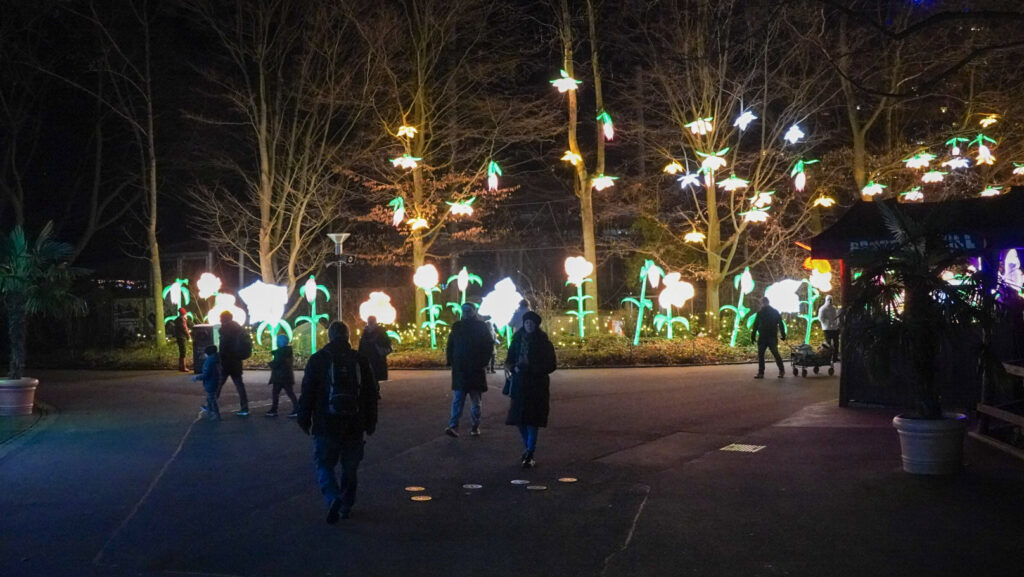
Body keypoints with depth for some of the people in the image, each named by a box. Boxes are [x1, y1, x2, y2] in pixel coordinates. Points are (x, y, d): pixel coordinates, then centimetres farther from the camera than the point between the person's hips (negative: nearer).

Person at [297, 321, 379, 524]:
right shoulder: (360, 361, 3)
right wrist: (371, 422, 15)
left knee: (324, 464, 8)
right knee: (350, 468, 15)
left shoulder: (318, 360, -4)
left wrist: (304, 420, 7)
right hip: (355, 426, 2)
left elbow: (307, 393, -3)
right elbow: (372, 394, 7)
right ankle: (346, 507, 22)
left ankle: (333, 498, -15)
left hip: (326, 425, -2)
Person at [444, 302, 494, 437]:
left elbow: (489, 345, -1)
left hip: (476, 369, -1)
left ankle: (475, 426, 15)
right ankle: (453, 426, -11)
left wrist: (483, 362, -8)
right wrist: (451, 361, 2)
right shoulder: (457, 327, 9)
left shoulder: (481, 326, 1)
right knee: (457, 399, -6)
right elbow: (450, 346, 12)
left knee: (475, 400, 7)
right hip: (459, 369, 1)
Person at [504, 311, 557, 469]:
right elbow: (508, 362, 11)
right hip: (519, 385, 4)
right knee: (519, 419, 8)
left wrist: (530, 369, -16)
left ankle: (529, 455, -5)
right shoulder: (517, 340, 7)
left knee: (532, 420, -7)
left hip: (537, 386, -4)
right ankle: (528, 449, 29)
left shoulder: (544, 343, -2)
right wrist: (514, 368, -12)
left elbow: (550, 366, -3)